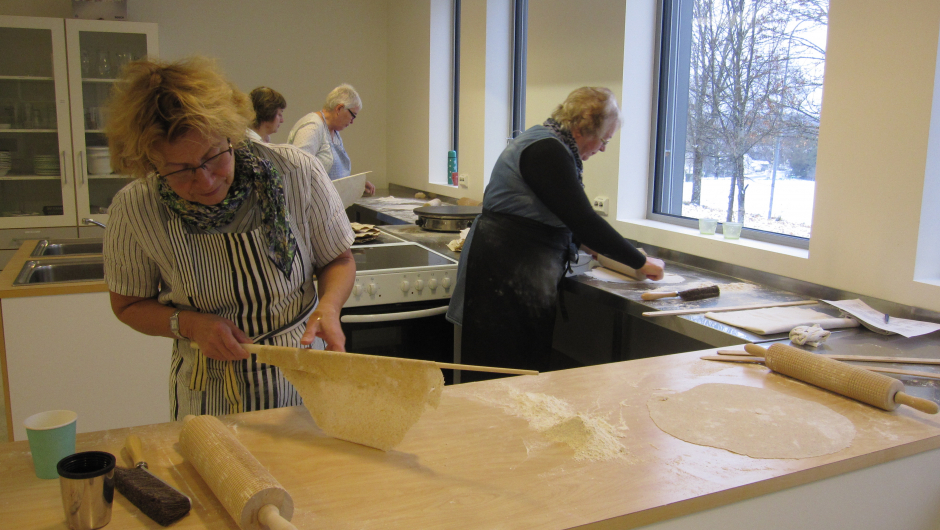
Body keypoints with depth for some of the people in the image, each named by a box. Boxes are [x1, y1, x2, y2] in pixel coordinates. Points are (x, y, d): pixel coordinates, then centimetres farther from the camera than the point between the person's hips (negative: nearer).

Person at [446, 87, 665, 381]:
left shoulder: (546, 143, 14)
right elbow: (583, 219, -21)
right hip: (504, 271, -10)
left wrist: (585, 241, 17)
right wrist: (641, 262, -13)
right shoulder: (548, 152, -18)